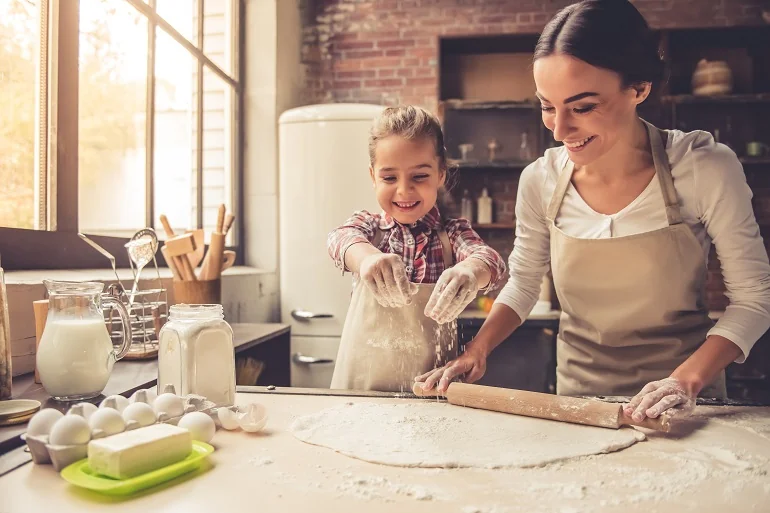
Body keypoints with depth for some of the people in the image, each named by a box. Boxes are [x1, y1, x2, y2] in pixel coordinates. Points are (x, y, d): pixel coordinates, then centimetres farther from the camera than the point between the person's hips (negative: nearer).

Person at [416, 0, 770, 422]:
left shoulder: (705, 169, -14)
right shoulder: (540, 181, -9)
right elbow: (522, 283, 4)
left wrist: (687, 379, -19)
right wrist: (476, 352, -9)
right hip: (577, 392, 1)